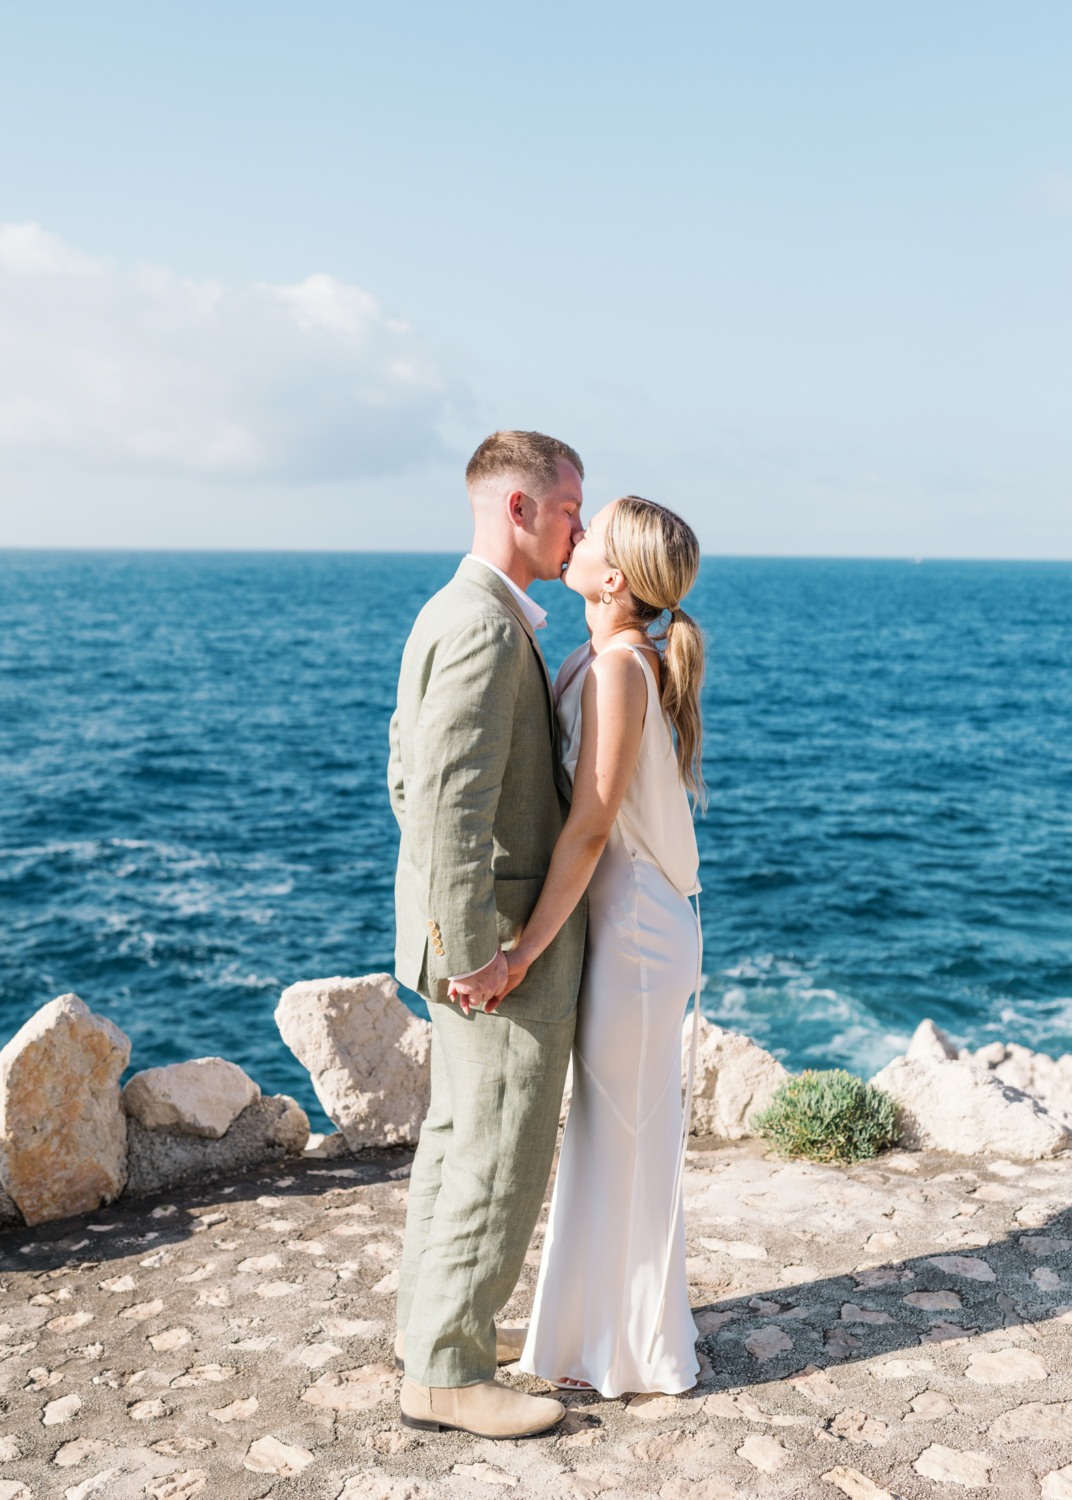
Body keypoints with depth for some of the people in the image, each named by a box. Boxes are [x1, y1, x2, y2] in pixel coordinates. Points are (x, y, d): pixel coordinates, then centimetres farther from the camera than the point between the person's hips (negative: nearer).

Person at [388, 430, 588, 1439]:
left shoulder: (449, 616, 12)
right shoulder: (485, 628, -21)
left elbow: (406, 778, 18)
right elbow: (450, 799, -29)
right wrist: (472, 950, -24)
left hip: (476, 924, 10)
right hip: (507, 940, -10)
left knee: (459, 1132, 20)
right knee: (501, 1157, 1)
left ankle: (429, 1318, 35)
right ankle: (444, 1373, 13)